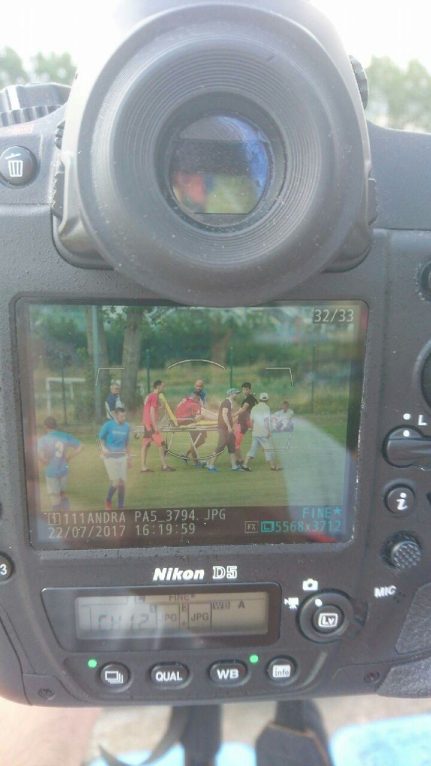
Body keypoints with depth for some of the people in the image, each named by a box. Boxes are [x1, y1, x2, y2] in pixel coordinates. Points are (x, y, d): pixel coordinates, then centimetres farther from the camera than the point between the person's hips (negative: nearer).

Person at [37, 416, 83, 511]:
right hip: (64, 470, 5)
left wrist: (45, 463, -10)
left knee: (55, 497, 9)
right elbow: (79, 447, 2)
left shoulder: (43, 439, -13)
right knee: (63, 494, 22)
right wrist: (68, 458, 6)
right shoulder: (65, 436, 0)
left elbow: (39, 454, -29)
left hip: (51, 472, -4)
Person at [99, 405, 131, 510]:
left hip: (122, 456, 4)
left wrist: (128, 457, 16)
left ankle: (121, 507, 17)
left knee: (122, 483, 2)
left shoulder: (127, 426, 3)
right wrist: (103, 448, -17)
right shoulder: (108, 425, -9)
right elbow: (101, 438, 2)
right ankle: (108, 500, 20)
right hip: (110, 456, -4)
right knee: (115, 482, -9)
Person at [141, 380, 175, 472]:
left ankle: (143, 467, 8)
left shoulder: (149, 396, 17)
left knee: (146, 445, 7)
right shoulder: (155, 396, -12)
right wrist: (155, 426, -20)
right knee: (161, 444, -5)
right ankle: (164, 465, 0)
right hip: (151, 424, -10)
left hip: (146, 423, 10)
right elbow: (152, 412, -19)